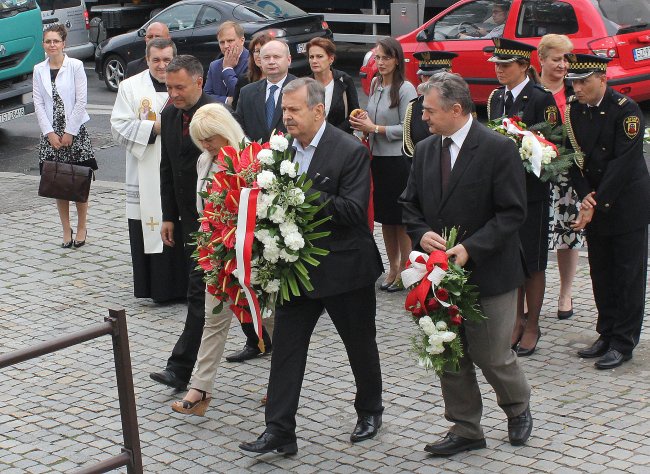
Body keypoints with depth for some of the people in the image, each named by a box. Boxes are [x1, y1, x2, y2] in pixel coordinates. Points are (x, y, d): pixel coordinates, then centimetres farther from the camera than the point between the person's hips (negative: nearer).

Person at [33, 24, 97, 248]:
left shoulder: (75, 66, -4)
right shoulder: (39, 70, 6)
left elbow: (81, 101, -7)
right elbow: (38, 104, 3)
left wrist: (70, 132, -10)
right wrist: (50, 133, -6)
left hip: (75, 130, -3)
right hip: (50, 132, 3)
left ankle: (81, 228, 12)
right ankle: (66, 230, 13)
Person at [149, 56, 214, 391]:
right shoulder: (169, 115, 9)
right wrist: (169, 216, 13)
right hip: (189, 218, 8)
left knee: (200, 289, -9)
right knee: (205, 289, 13)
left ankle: (181, 368, -9)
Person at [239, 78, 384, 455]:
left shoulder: (351, 151, -15)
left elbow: (353, 211, -23)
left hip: (344, 267, -5)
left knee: (360, 345, 14)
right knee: (286, 346, 1)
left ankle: (370, 410, 37)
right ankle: (279, 430, 5)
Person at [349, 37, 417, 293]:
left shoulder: (405, 89, -12)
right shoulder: (375, 85, 9)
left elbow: (408, 128, -14)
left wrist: (375, 128, -15)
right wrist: (362, 123, 0)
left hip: (399, 159, -7)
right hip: (378, 157, 7)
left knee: (402, 219, 0)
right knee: (385, 217, 14)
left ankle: (404, 271, 11)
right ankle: (393, 267, 25)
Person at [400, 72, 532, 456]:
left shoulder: (499, 149, -13)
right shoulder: (425, 150, 7)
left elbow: (513, 212, -14)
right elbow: (410, 203, 13)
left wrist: (470, 248, -22)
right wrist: (422, 233, -9)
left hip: (488, 271, -6)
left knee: (492, 354, 2)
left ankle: (518, 408, 32)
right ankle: (466, 430, 24)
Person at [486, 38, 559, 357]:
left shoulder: (541, 98, -11)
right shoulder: (496, 98, 9)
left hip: (531, 190, -6)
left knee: (533, 261, 3)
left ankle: (532, 326, 14)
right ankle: (517, 320, 23)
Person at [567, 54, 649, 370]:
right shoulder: (573, 110, 1)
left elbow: (623, 162, -20)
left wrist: (596, 203, -22)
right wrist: (584, 196, -12)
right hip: (594, 204, 6)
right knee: (600, 273, 11)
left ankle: (623, 344, 7)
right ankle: (607, 335, 22)